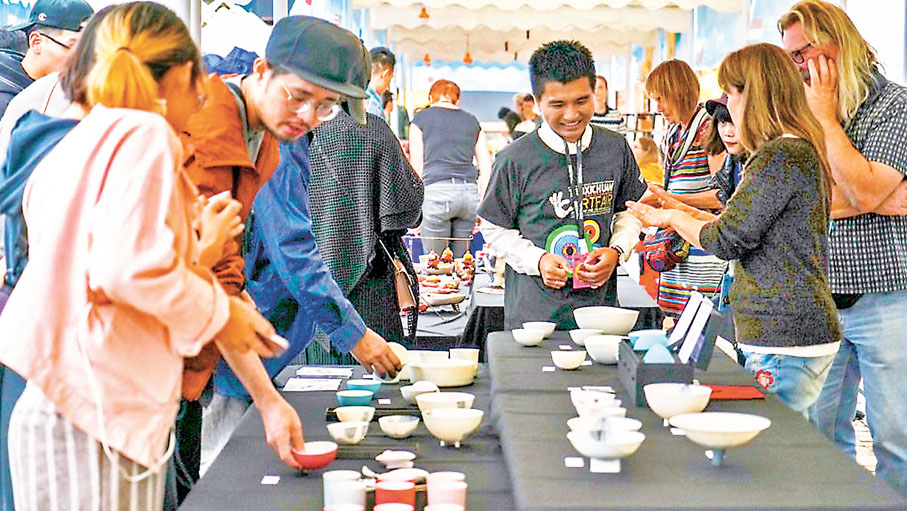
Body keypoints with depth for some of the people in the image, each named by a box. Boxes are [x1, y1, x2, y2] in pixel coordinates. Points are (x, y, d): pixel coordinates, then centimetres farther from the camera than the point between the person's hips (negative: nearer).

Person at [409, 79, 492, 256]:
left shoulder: (421, 118, 11)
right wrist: (481, 205, 15)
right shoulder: (471, 120, 19)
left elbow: (416, 166, 6)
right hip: (469, 190, 3)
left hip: (437, 190, -3)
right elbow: (486, 167, 13)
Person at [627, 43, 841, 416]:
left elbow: (726, 241, -13)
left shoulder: (779, 157, -17)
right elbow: (749, 228, 21)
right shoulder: (802, 150, 16)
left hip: (785, 340, -10)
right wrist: (692, 214, 24)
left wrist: (674, 217, 4)